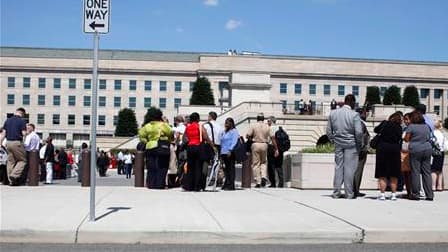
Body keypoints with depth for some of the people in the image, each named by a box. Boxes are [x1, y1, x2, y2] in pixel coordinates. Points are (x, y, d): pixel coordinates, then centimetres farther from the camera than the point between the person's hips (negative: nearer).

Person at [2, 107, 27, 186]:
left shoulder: (8, 120, 11)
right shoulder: (22, 121, -7)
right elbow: (24, 133, -12)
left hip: (8, 142, 6)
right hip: (17, 142, -6)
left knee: (10, 161, 10)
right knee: (22, 160, 5)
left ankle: (11, 180, 10)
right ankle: (14, 175, -11)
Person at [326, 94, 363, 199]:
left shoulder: (333, 113, 2)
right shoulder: (354, 115, -12)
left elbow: (328, 130, 7)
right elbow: (358, 132, -15)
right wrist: (360, 144, -1)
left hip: (338, 144, 4)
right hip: (351, 144, -4)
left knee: (338, 167, 10)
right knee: (349, 168, 3)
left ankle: (336, 192, 13)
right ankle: (349, 193, 7)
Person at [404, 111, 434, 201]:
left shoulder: (411, 126, -4)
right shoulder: (426, 126, 12)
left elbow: (406, 139, -2)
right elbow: (428, 137, 17)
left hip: (415, 150, -5)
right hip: (427, 149, 5)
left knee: (415, 172, 0)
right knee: (427, 172, 6)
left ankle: (416, 194, 0)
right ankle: (429, 195, 6)